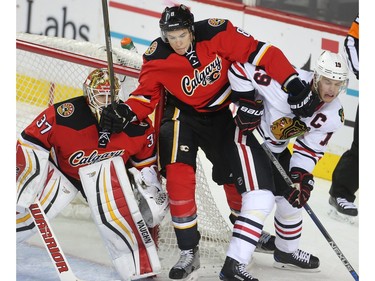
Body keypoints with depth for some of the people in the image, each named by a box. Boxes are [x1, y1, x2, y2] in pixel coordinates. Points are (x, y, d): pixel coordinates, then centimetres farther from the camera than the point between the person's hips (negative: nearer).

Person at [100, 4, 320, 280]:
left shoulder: (217, 33, -26)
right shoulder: (157, 58, -22)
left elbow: (258, 52, -24)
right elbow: (147, 94, -13)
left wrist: (293, 82, -31)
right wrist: (126, 111, -35)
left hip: (221, 112, 1)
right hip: (182, 115, -1)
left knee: (234, 174, 9)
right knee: (178, 174, -20)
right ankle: (189, 251, -11)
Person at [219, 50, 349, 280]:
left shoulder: (334, 116, -9)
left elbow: (311, 148, 0)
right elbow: (240, 67, -30)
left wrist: (301, 176, -14)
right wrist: (247, 103, -28)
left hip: (277, 147, 8)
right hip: (248, 135, -8)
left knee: (294, 198, 18)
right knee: (261, 199, -22)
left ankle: (286, 252, 44)